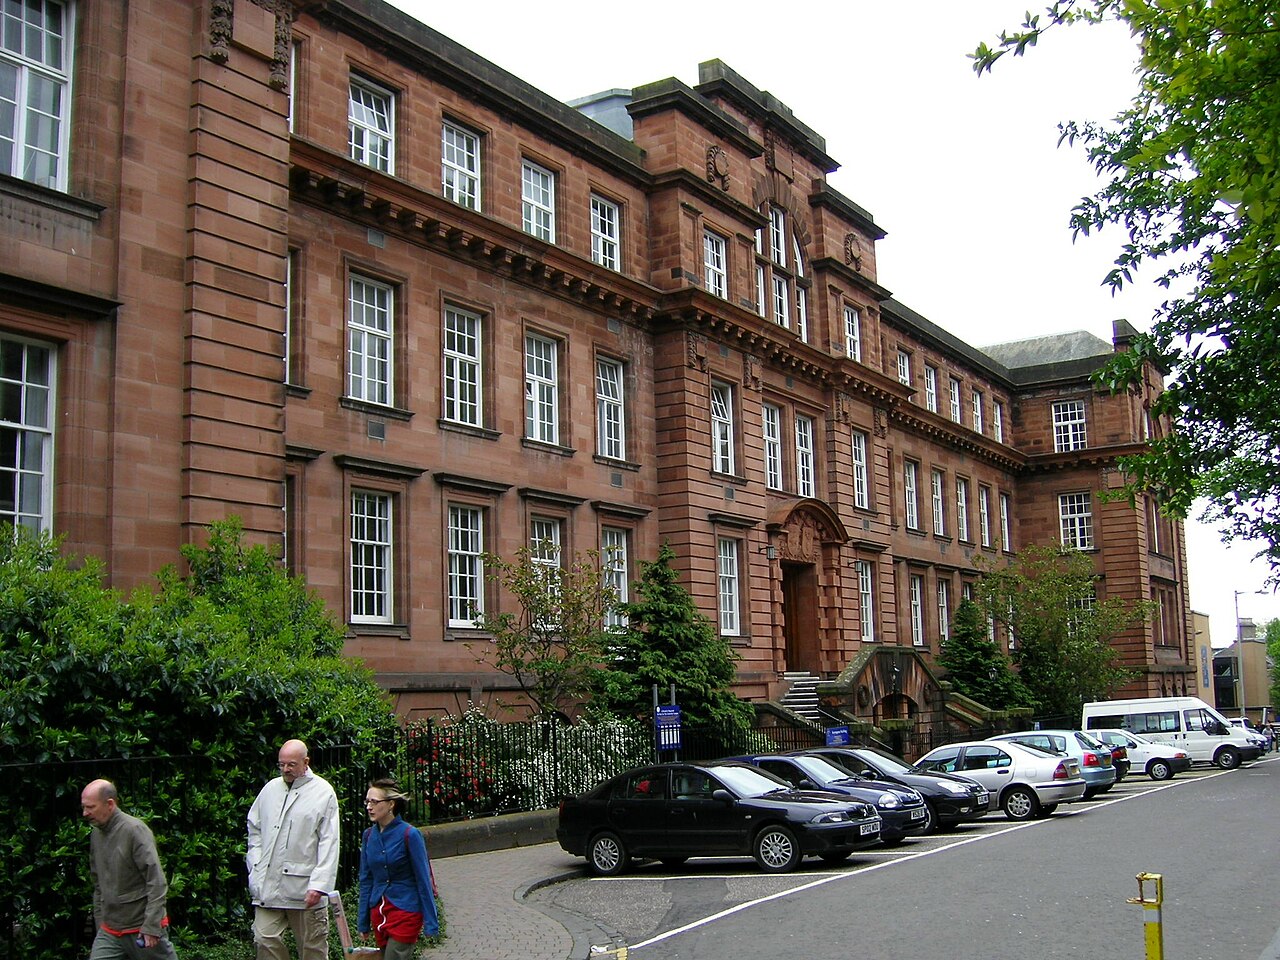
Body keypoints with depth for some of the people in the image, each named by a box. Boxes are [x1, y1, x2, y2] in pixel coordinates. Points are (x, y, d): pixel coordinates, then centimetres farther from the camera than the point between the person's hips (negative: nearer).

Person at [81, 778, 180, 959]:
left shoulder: (135, 830, -15)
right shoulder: (96, 834, 8)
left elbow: (157, 882, -18)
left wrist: (151, 927, -20)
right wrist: (99, 922, 17)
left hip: (142, 929, -6)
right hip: (109, 931, 6)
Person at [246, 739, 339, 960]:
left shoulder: (323, 792, -4)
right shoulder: (270, 788, 10)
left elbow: (329, 843, -8)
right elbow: (254, 828, 20)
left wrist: (319, 884, -15)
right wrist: (255, 865, 8)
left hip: (304, 886, -4)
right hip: (268, 884, 4)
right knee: (265, 940, -2)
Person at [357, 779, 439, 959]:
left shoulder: (409, 835, -13)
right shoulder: (369, 835, 3)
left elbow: (423, 881, -9)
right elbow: (366, 880, 10)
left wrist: (431, 923, -9)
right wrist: (362, 921, 11)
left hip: (406, 911, -6)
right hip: (378, 912, 6)